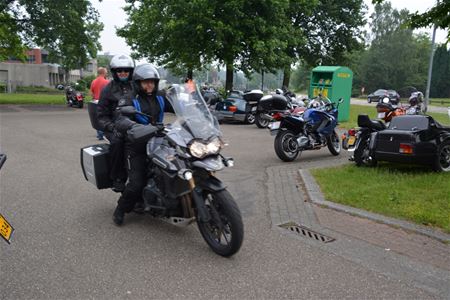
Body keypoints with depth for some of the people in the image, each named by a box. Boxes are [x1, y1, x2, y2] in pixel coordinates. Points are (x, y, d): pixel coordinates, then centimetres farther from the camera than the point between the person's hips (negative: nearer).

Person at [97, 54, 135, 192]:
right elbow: (101, 115, 3)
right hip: (115, 126, -2)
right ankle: (117, 178, -20)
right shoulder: (108, 90, 7)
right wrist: (112, 128, -15)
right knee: (118, 142, -35)